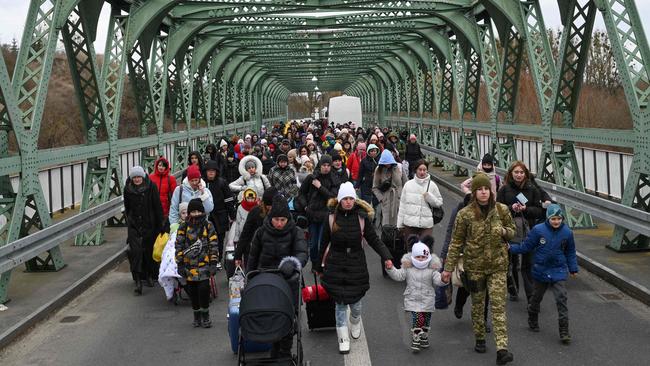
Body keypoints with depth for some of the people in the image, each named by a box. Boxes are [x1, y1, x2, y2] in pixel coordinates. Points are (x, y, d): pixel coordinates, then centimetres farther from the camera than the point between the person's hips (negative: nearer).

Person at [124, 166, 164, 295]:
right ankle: (138, 281, -10)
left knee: (149, 250, 8)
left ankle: (149, 276, 27)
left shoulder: (151, 186, -7)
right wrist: (128, 221, 15)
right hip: (134, 225, 1)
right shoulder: (128, 189, 0)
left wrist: (160, 225, -5)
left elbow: (158, 207, -5)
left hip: (149, 224, -1)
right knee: (136, 250, -10)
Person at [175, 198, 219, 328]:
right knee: (192, 292, 7)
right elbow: (179, 246, 4)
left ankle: (205, 317, 6)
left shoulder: (208, 226, 3)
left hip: (204, 265, -1)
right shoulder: (183, 227, 3)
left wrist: (214, 263, -2)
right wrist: (180, 264, 1)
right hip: (189, 265, 1)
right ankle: (197, 316, 22)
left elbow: (213, 245, 3)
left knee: (204, 289, -10)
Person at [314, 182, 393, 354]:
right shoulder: (332, 218, -4)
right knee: (340, 303, 2)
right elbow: (324, 243, 5)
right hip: (335, 265, 0)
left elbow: (374, 240, -3)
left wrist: (386, 257, -18)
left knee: (355, 300, 9)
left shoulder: (362, 217, -6)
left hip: (356, 264, 0)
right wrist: (319, 266, 12)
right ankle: (343, 338, 13)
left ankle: (355, 324, 42)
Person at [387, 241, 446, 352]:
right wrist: (390, 269, -20)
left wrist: (443, 279, -34)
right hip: (413, 300, -1)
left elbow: (438, 280, -12)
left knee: (426, 320, 12)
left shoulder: (432, 269, -3)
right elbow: (398, 275, -5)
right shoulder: (408, 268, -1)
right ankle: (415, 340, -4)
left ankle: (424, 338, 35)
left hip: (427, 300, 2)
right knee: (418, 318, -15)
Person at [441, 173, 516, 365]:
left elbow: (512, 231, 13)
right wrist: (448, 268, -3)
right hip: (475, 265, 0)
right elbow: (456, 242, -2)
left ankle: (502, 348, -12)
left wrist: (504, 232, -12)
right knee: (477, 304, 13)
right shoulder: (465, 214, -7)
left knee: (498, 305, -7)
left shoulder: (501, 210, -1)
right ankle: (480, 339, 32)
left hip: (498, 265, 0)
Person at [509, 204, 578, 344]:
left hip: (558, 271, 0)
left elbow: (570, 252, 9)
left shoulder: (567, 232, -5)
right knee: (537, 296, 17)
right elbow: (526, 246, -2)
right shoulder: (538, 230, -12)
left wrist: (573, 268, 12)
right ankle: (532, 320, 43)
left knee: (561, 298, -10)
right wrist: (511, 248, -8)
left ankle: (564, 331, -6)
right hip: (541, 270, 0)